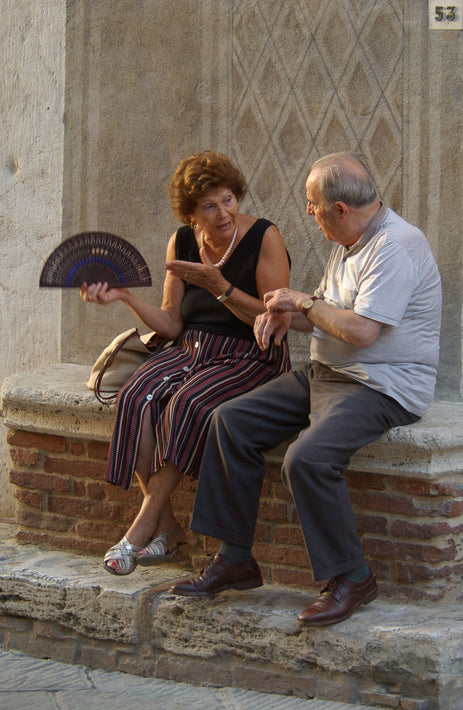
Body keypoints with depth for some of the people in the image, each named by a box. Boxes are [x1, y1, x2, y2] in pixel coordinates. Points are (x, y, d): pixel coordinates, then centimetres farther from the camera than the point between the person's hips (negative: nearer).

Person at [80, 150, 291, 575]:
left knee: (190, 403, -33)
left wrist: (219, 287, -24)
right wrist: (124, 296, -6)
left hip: (252, 358, -5)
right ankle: (166, 529, -18)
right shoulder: (183, 242, 6)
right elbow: (172, 325, 8)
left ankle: (145, 524, -22)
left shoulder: (264, 238, -9)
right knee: (138, 397, -24)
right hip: (192, 350, 5)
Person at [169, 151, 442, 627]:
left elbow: (361, 330, -27)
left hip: (384, 386, -10)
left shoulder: (396, 247, -19)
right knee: (232, 421, 1)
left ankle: (351, 578, -13)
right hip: (326, 373, 10)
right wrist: (286, 315, 1)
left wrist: (303, 301, -12)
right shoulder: (350, 242, 13)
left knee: (308, 458, -32)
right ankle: (235, 559, 6)